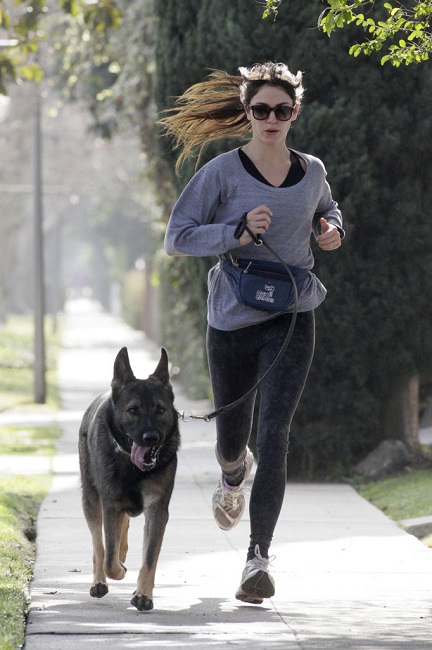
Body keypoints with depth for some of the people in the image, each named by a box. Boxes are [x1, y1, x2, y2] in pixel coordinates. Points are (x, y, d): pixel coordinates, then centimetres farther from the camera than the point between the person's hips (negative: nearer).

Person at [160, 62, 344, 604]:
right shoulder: (222, 173, -6)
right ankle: (233, 477, 54)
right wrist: (237, 234, -21)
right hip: (232, 319, -1)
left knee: (273, 434, -14)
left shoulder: (311, 171, 5)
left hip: (292, 319, 1)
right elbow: (177, 237, -8)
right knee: (232, 435, 14)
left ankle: (258, 557, -16)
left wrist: (332, 230, 5)